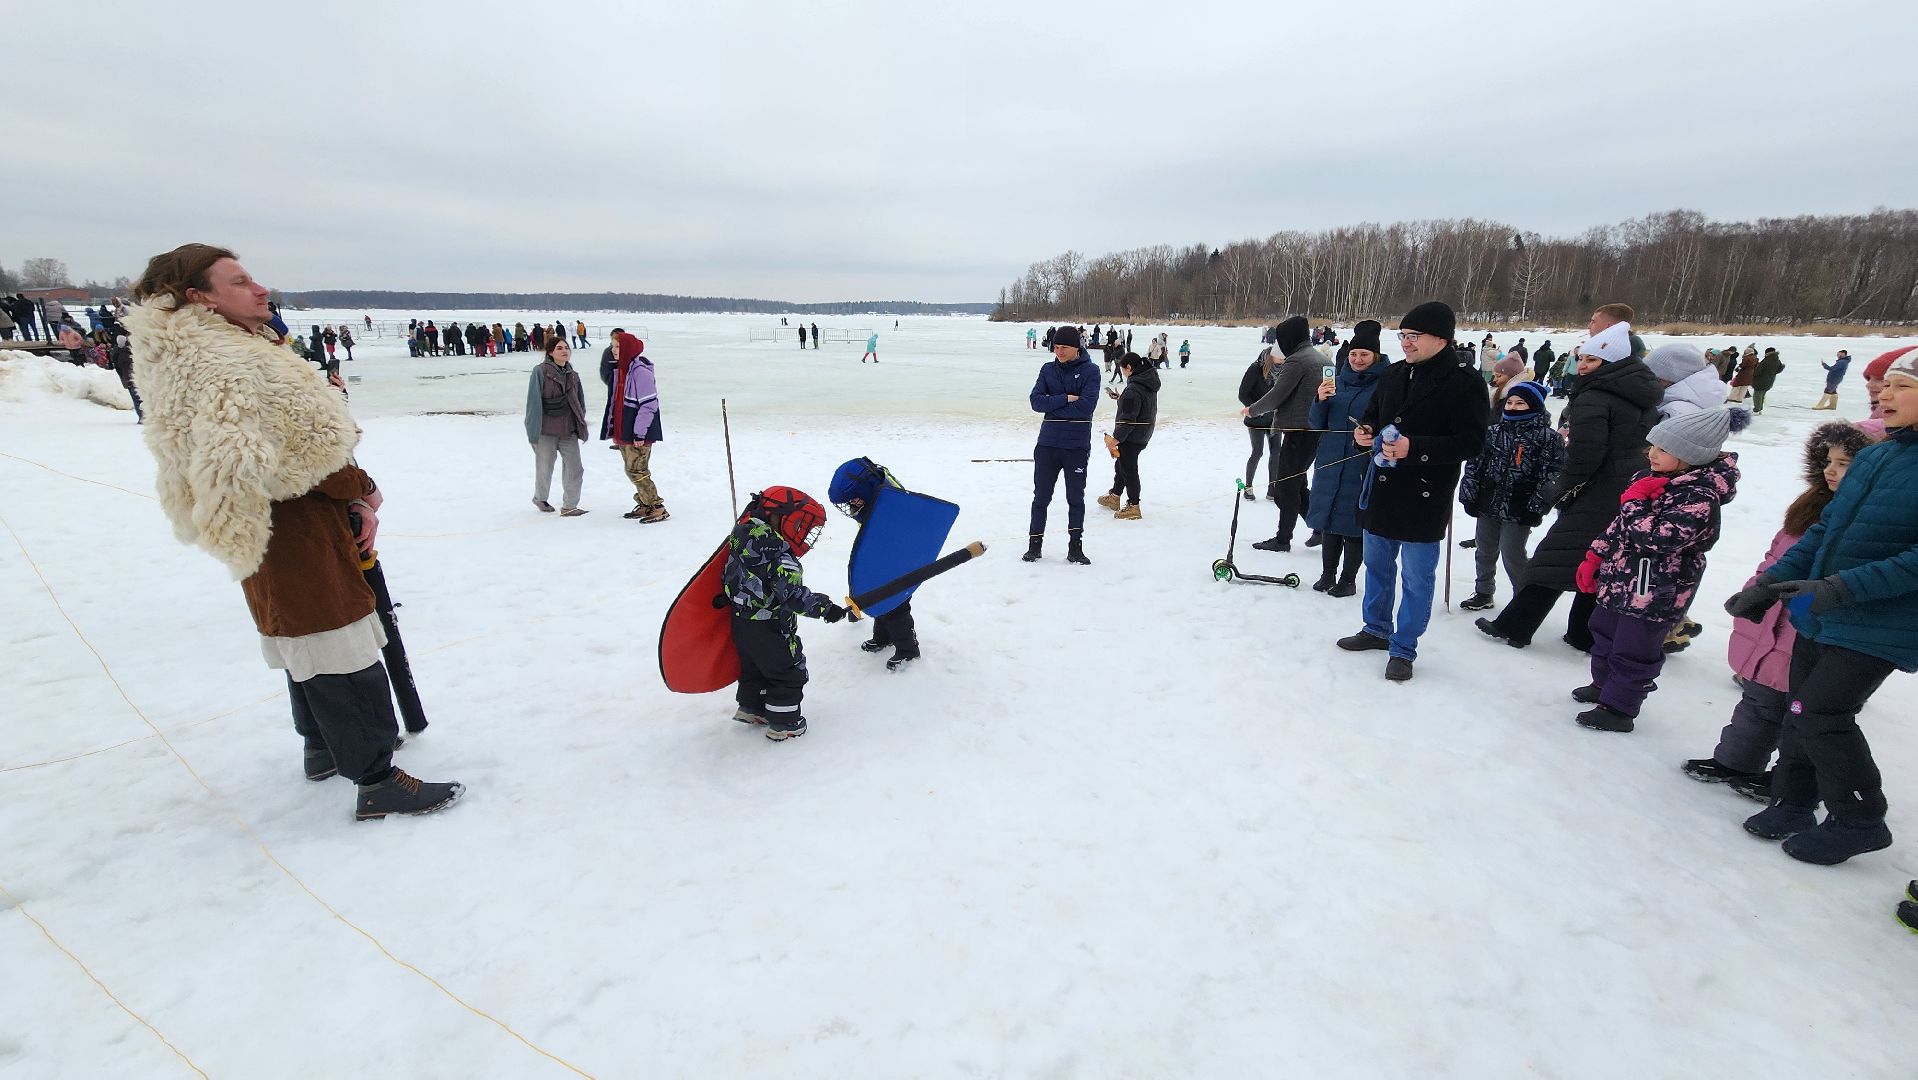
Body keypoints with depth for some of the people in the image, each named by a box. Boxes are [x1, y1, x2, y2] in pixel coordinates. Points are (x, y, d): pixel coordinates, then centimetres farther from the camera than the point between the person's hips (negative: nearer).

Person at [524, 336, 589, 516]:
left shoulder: (573, 375, 10)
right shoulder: (540, 371, -7)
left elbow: (580, 402, 15)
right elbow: (534, 402, -10)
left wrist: (581, 425, 9)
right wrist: (533, 430, -13)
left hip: (569, 431, 4)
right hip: (546, 431, -4)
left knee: (575, 469, 1)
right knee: (544, 470, 9)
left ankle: (569, 506, 13)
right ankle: (540, 498, 35)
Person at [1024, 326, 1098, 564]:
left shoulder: (1090, 371, -2)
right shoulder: (1048, 369, 7)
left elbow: (1086, 406, -16)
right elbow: (1036, 401, -5)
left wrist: (1052, 406, -9)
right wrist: (1066, 399, -15)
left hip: (1077, 445, -2)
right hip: (1048, 443, 2)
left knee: (1076, 498, 6)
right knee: (1041, 496, 6)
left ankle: (1075, 546, 16)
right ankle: (1035, 544, 17)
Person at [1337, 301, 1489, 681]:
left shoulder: (1464, 383, -12)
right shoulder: (1393, 375, 8)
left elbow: (1471, 443, -17)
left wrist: (1414, 449, -27)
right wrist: (1364, 431, -4)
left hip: (1425, 499, -7)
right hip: (1382, 489, 7)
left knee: (1416, 578, 5)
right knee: (1377, 565, 19)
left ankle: (1403, 649, 18)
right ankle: (1377, 629, 37)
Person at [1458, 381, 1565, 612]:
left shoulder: (1548, 438, -7)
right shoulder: (1494, 432, 5)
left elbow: (1552, 476, -10)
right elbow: (1475, 464, 8)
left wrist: (1536, 508, -13)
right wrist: (1469, 496, 4)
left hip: (1519, 512, -5)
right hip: (1488, 505, 5)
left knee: (1512, 555, -2)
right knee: (1484, 551, 15)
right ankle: (1483, 593, 32)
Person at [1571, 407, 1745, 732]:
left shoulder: (1700, 498, -24)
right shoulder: (1651, 478, 2)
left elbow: (1656, 538, -34)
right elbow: (1619, 523, 11)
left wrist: (1634, 499, -24)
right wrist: (1595, 558, 10)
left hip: (1655, 593, -9)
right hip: (1621, 579, 9)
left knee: (1633, 650, 5)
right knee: (1604, 631, 24)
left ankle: (1618, 708, 21)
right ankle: (1603, 684, 44)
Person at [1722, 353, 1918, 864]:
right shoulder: (1871, 457, 7)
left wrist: (1844, 588, -29)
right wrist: (1771, 583, 6)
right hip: (1820, 615, 7)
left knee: (1821, 715, -6)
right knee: (1801, 710, 13)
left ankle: (1859, 821, 16)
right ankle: (1794, 802, 30)